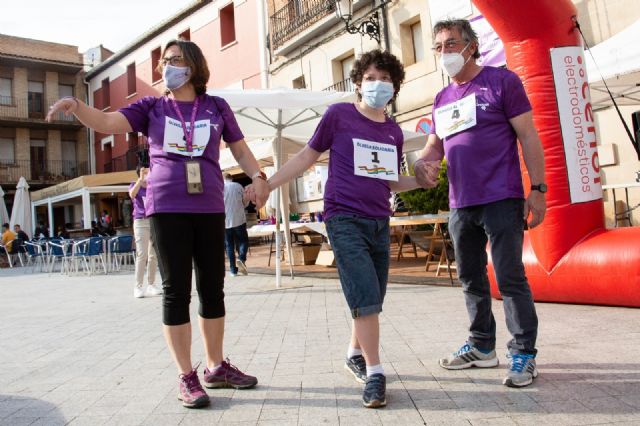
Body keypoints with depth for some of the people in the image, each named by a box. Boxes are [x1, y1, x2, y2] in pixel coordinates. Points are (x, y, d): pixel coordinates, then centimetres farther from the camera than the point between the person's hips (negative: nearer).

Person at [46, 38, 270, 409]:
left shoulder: (217, 107, 11)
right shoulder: (152, 108, 9)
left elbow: (240, 148, 14)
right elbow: (107, 122, -4)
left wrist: (258, 176, -4)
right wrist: (76, 106, -23)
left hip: (210, 209, 2)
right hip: (167, 209, -1)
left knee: (213, 289, 8)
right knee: (176, 291, -1)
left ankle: (217, 367, 23)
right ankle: (187, 376, 10)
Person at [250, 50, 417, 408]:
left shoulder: (394, 131, 11)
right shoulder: (339, 115, -3)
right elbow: (307, 157, 3)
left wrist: (422, 180, 0)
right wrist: (268, 184, -1)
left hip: (380, 223, 6)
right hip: (345, 220, -5)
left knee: (372, 300, 12)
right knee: (366, 298, -12)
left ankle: (356, 354, 34)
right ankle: (375, 372, -1)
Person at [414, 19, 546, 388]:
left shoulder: (501, 81, -1)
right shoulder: (442, 99, 17)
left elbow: (528, 136, -4)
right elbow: (435, 145, 20)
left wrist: (538, 189, -12)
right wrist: (423, 162, -4)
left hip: (502, 201, -6)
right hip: (461, 204, 7)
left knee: (509, 277, -5)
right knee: (471, 278, 13)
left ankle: (524, 354, 8)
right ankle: (482, 346, 27)